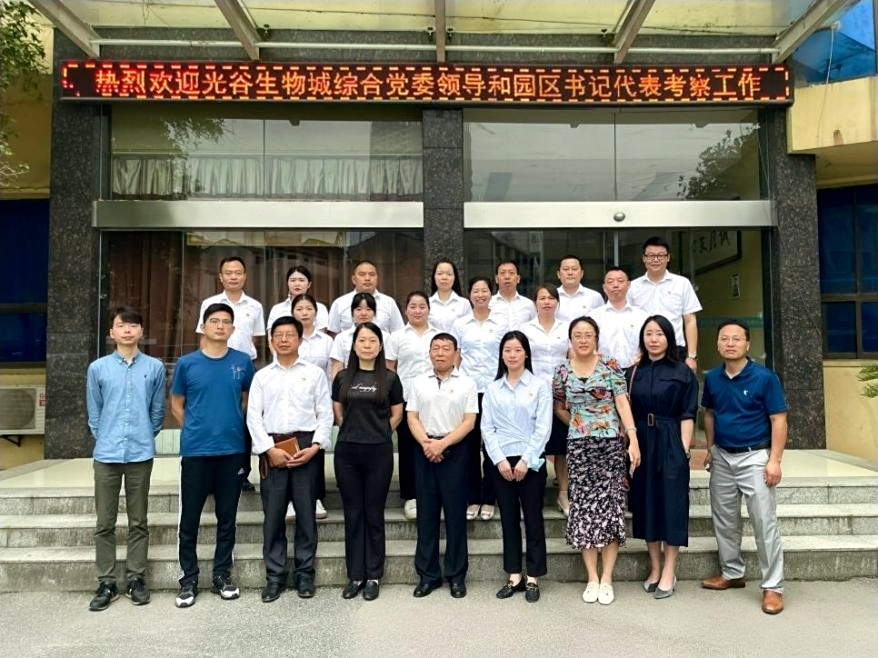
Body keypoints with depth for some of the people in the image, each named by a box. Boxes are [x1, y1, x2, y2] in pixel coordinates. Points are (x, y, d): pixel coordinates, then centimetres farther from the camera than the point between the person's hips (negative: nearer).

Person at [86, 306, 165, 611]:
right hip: (106, 455, 1)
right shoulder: (97, 368, 2)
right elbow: (94, 414, 9)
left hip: (141, 454, 0)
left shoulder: (155, 367, 0)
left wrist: (144, 438, 9)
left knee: (138, 521, 9)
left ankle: (136, 578, 20)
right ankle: (106, 582, 18)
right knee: (104, 523, 7)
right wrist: (106, 440, 8)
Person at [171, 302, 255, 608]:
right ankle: (189, 579, 20)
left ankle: (222, 575, 23)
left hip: (232, 450, 1)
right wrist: (195, 430, 6)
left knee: (227, 517, 10)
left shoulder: (243, 362, 2)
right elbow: (176, 405, 10)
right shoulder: (186, 363, 0)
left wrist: (231, 426, 9)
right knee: (190, 518, 5)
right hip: (195, 450, -1)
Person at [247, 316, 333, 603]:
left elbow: (325, 414, 2)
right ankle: (274, 576, 16)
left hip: (305, 446, -1)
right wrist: (270, 449, -9)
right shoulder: (262, 376, 9)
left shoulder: (315, 373, 5)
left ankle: (304, 574, 17)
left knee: (306, 513, 4)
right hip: (272, 448, 1)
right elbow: (253, 416, 2)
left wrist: (315, 446, -9)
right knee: (273, 515, 5)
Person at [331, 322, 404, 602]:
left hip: (379, 452, -2)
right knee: (353, 514, 7)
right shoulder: (343, 377, 4)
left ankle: (372, 576, 16)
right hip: (347, 452, 2)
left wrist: (377, 434, 6)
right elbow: (337, 412, 15)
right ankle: (355, 575, 18)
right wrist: (354, 431, 9)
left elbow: (396, 415, 7)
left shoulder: (390, 378, 0)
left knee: (374, 514, 5)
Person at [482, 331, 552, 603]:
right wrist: (500, 459, -9)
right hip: (501, 461, 3)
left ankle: (532, 578, 15)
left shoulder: (540, 385, 0)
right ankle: (514, 576, 19)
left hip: (531, 461, -2)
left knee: (533, 518, 4)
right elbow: (487, 428, 3)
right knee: (508, 518, 9)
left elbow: (543, 427, -6)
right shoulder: (492, 388, 8)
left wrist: (526, 460, -13)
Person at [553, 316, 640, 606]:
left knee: (609, 505, 0)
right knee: (584, 507, 3)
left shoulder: (610, 366, -1)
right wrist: (577, 425, 8)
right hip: (578, 447, 2)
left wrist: (633, 440, -14)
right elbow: (559, 407, 17)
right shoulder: (563, 371, 5)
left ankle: (607, 578, 10)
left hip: (611, 444, -2)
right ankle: (592, 578, 12)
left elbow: (622, 402, -7)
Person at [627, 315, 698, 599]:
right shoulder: (634, 372, 8)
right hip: (641, 443, 4)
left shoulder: (682, 372, -2)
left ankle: (669, 572, 12)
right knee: (646, 502, 9)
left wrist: (684, 449, -13)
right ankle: (655, 567, 22)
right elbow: (629, 413, 7)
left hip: (671, 444, -4)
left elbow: (687, 415, -5)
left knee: (671, 503, 1)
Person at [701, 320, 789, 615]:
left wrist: (774, 460, -16)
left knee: (765, 523, -2)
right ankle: (732, 573, 30)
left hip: (754, 457, -5)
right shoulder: (712, 378, 2)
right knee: (724, 521, 14)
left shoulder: (765, 377, -12)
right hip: (722, 458, 5)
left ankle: (773, 586, 9)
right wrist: (710, 449, 11)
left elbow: (778, 420, -11)